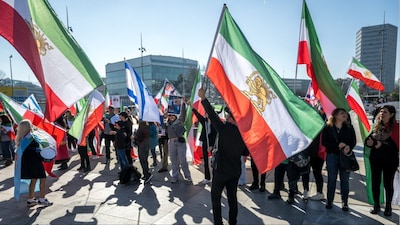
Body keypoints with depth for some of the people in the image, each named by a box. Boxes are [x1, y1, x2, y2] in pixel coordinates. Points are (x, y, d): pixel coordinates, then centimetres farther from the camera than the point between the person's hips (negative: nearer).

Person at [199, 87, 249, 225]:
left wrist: (203, 98, -7)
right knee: (232, 197, 18)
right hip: (235, 171, 5)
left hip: (221, 170, -5)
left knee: (216, 197, 11)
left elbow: (212, 115, -15)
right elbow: (246, 152, 6)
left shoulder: (224, 129, -18)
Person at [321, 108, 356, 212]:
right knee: (331, 179, 6)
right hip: (332, 155, -2)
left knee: (345, 180, 6)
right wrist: (338, 145, -16)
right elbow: (324, 142, -5)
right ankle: (329, 201, 17)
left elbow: (353, 141, 5)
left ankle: (345, 202, 18)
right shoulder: (328, 127, -2)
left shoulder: (349, 127, 5)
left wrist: (349, 147, -17)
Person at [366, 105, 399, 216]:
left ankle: (388, 207, 28)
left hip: (390, 161, -4)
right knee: (375, 182, 11)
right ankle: (376, 205, 27)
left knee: (388, 184, 10)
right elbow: (368, 140, 7)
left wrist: (382, 145, -21)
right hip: (375, 159, 4)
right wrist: (370, 142, -14)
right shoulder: (377, 126, 5)